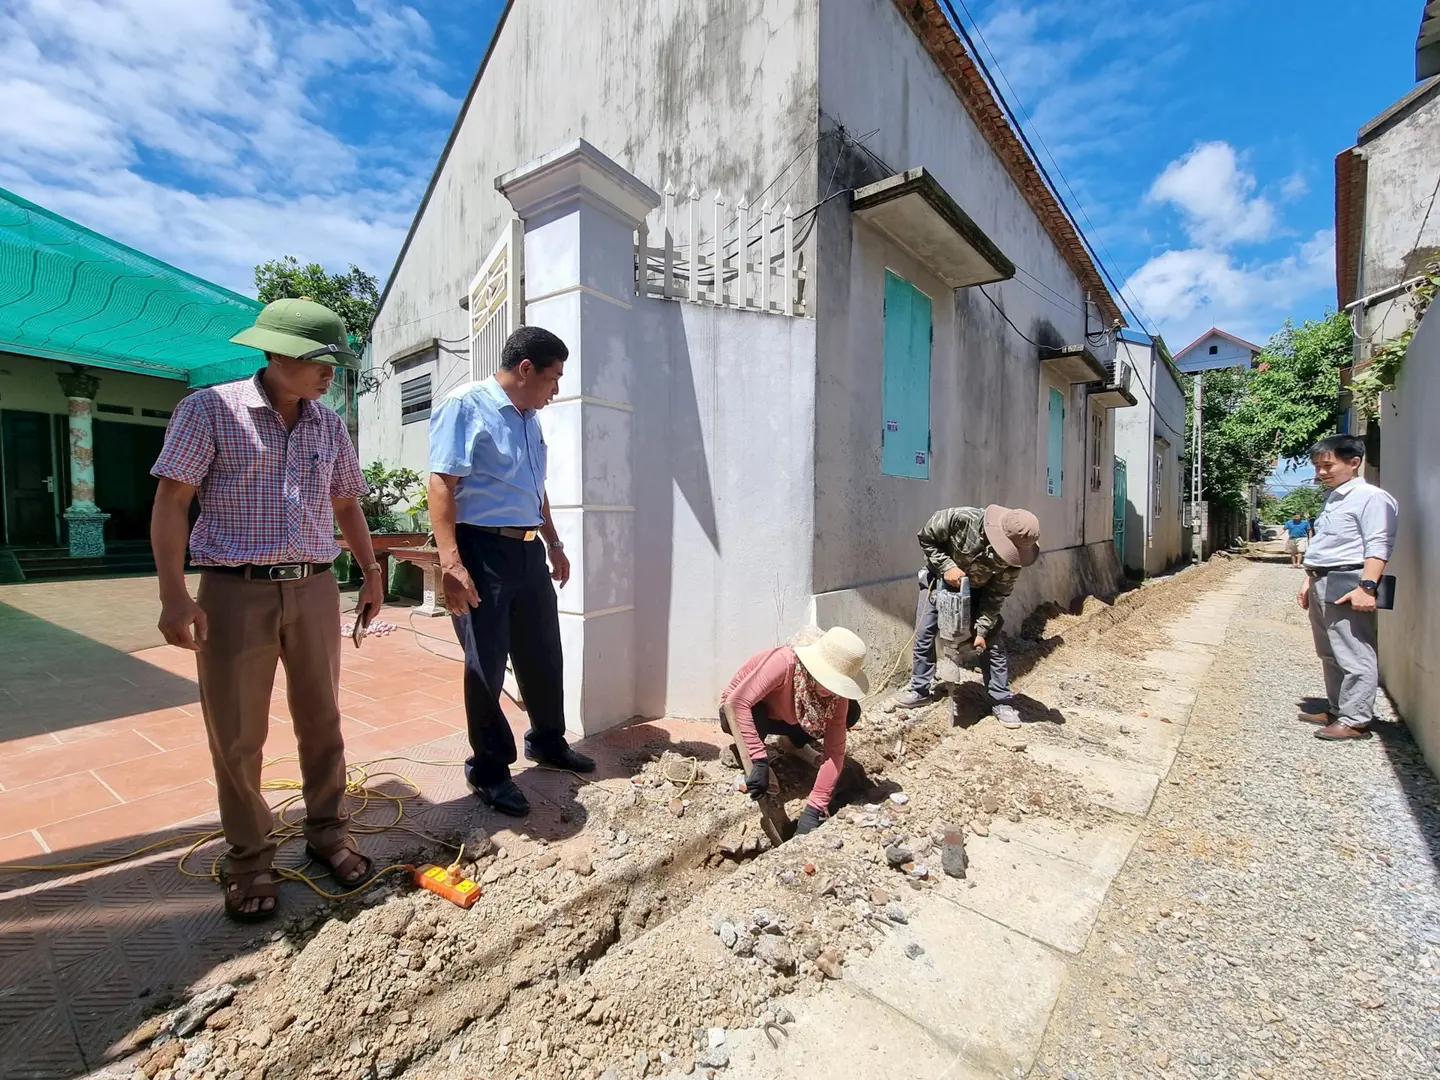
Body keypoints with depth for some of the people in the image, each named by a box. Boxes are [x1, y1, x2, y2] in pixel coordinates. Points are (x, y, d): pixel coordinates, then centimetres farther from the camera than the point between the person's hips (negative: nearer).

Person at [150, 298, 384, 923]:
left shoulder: (329, 425, 9)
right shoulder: (210, 409, -3)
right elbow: (171, 502, -7)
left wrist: (372, 576, 15)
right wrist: (174, 595, -15)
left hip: (315, 590, 4)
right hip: (235, 592, -3)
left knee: (322, 721, 11)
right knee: (237, 736, 7)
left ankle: (327, 833, 28)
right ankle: (248, 860, 25)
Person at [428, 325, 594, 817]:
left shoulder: (530, 418, 15)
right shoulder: (464, 406, -9)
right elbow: (441, 484, -17)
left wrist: (554, 544, 25)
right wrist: (451, 563, -25)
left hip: (529, 550, 8)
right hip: (483, 550, -8)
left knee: (542, 655, 16)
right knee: (486, 665, 3)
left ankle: (548, 741, 36)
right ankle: (489, 769, 21)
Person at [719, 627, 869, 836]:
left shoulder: (836, 695, -21)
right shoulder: (783, 662, -38)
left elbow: (834, 751, -20)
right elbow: (735, 702, -46)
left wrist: (814, 808, -27)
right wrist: (759, 762, -48)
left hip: (784, 718, 5)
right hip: (739, 713, -4)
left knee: (851, 712, -14)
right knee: (754, 714, -42)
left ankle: (794, 743, 7)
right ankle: (745, 757, -11)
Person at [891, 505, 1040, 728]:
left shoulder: (1013, 555, -28)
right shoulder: (961, 519, -38)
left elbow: (996, 596, -18)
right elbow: (926, 538, -21)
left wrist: (982, 630, -21)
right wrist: (947, 566, -31)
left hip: (978, 589, 1)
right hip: (940, 579, -1)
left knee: (992, 641, -3)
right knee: (924, 634, 0)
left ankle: (1001, 701, 12)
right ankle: (921, 689, 17)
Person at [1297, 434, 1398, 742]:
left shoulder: (1370, 497, -9)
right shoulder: (1331, 499, 19)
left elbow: (1378, 546, -17)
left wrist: (1367, 586, -24)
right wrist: (1310, 580, 21)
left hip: (1348, 585, -9)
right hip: (1322, 586, 10)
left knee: (1355, 657, -3)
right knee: (1330, 655, 16)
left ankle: (1355, 720, 3)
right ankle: (1336, 709, 25)